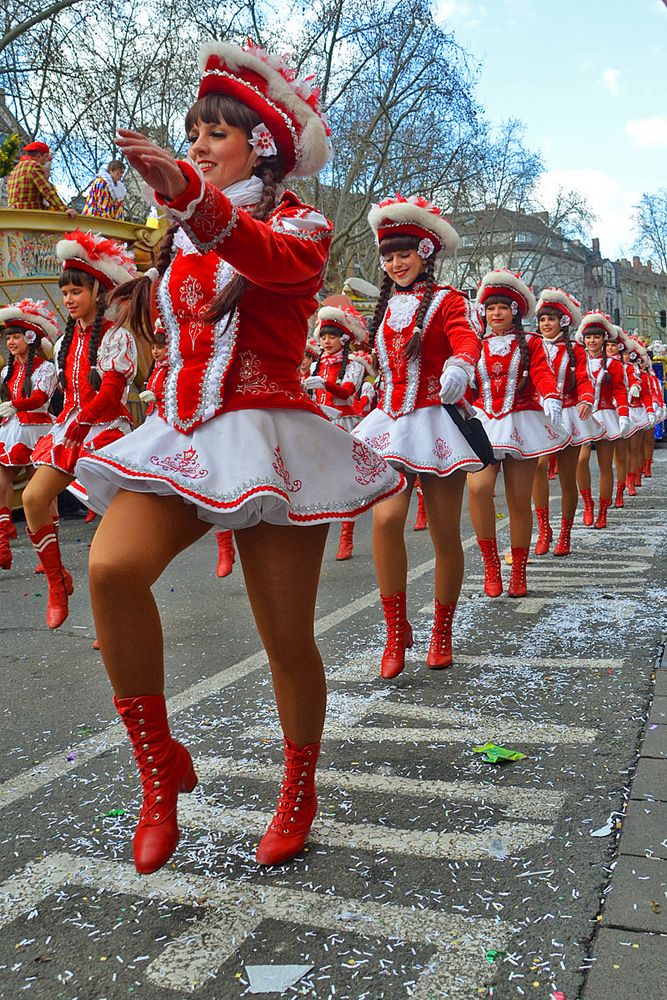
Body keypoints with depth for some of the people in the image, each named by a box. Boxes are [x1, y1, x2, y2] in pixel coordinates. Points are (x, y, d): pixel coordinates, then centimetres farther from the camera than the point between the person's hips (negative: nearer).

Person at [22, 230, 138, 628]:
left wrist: (77, 424, -11)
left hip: (107, 428, -7)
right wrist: (66, 425, 5)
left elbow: (110, 394, -13)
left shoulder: (116, 335, -6)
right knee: (33, 498, -7)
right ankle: (57, 581, 9)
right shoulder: (67, 340, 15)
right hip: (71, 428, 7)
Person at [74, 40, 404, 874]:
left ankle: (299, 788, 24)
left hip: (268, 433, -4)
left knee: (287, 638, -1)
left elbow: (272, 259, -24)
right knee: (110, 568, -25)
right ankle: (160, 762, -9)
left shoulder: (299, 224, 4)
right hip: (180, 436, 4)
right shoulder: (181, 240, 20)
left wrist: (188, 194, -40)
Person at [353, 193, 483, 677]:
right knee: (386, 519, -17)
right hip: (389, 421, 4)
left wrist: (460, 367, -41)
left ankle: (442, 632, 23)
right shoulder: (387, 306, 15)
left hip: (435, 422, -3)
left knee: (445, 535, 3)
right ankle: (397, 628, -3)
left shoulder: (448, 300, 0)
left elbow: (467, 341, -20)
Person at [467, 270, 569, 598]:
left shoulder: (530, 344, 9)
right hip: (482, 424, 1)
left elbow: (542, 374, -7)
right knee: (478, 488, -23)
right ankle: (490, 564, -7)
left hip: (521, 424, -1)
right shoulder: (476, 347, 15)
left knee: (519, 501, 1)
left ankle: (518, 573, 15)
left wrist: (551, 399, -27)